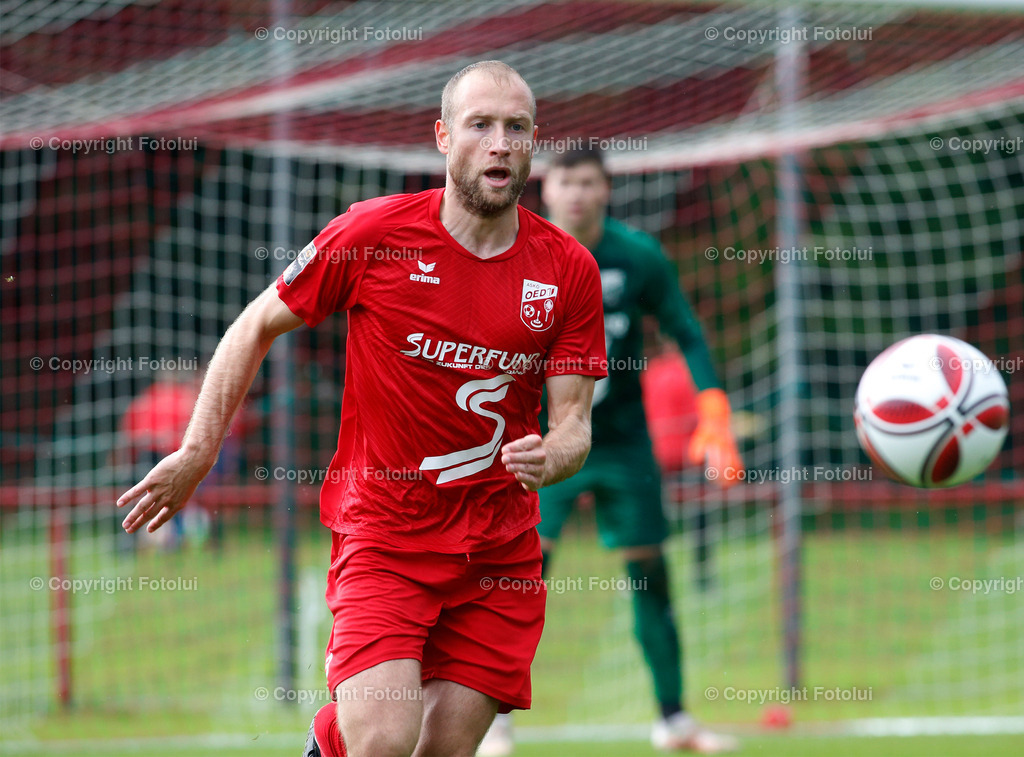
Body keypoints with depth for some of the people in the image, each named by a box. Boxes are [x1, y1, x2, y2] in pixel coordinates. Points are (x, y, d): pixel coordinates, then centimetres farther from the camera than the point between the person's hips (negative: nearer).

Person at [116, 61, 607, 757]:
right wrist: (197, 452, 1)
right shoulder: (372, 234, -7)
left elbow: (573, 424, 1)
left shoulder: (570, 269, -1)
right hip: (383, 533, -3)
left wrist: (548, 458, -22)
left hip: (502, 551, 3)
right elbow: (258, 327, 4)